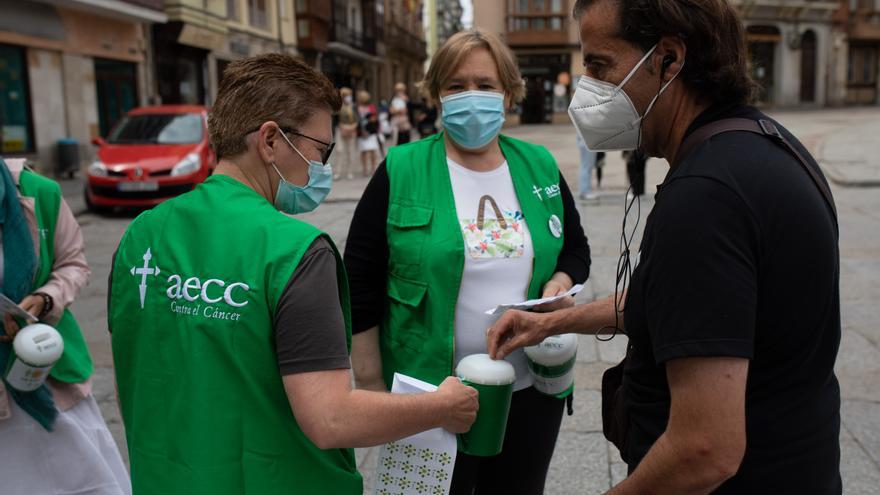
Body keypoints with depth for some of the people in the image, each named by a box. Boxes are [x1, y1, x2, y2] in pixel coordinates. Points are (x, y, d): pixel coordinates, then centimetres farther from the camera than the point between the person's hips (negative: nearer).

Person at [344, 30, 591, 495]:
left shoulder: (540, 168, 3)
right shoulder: (400, 172, -8)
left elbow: (576, 249, 15)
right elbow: (360, 283, -6)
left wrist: (562, 282, -8)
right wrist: (371, 385, -7)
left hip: (531, 391, 4)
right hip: (429, 397, -3)